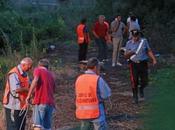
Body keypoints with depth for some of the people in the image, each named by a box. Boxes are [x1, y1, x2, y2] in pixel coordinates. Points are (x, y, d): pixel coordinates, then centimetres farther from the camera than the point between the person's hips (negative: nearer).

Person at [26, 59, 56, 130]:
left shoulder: (38, 70, 7)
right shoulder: (51, 74, 23)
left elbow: (35, 80, -15)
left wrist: (28, 96, -14)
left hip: (40, 102, -6)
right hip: (50, 103, 6)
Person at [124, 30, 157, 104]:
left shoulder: (144, 41, 6)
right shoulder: (129, 43, 1)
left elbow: (149, 51, 10)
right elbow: (125, 56, 3)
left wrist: (154, 59, -3)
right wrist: (129, 53, -20)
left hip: (143, 63, 1)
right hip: (133, 64, -1)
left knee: (145, 81, 0)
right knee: (134, 81, -4)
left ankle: (141, 89, 34)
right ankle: (135, 96, 16)